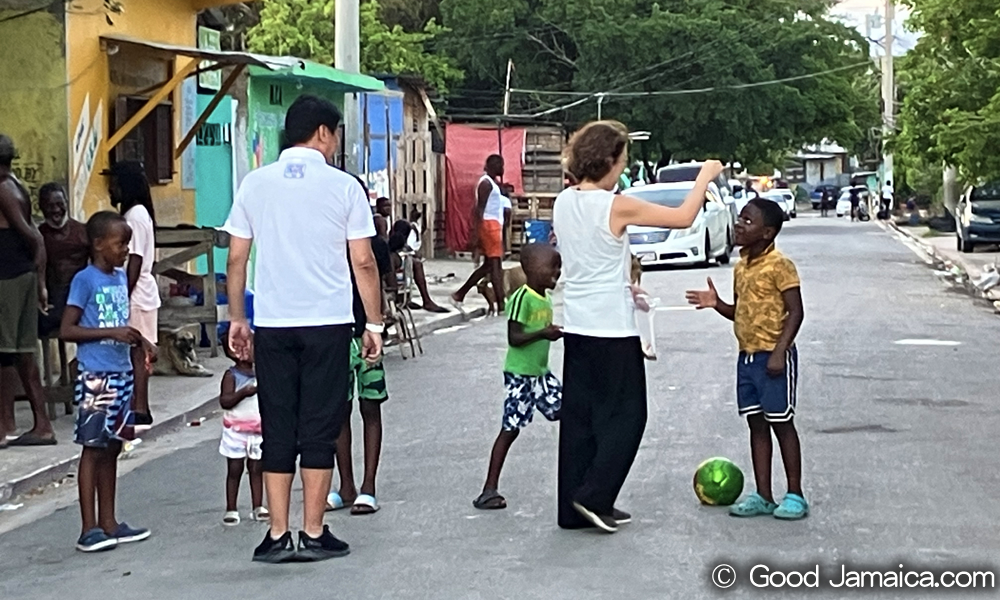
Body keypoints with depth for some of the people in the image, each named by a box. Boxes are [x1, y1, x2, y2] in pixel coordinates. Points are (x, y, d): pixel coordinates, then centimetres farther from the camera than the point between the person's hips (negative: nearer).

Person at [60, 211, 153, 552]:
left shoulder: (121, 277, 12)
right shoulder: (85, 280, -9)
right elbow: (66, 330, -13)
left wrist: (137, 340, 3)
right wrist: (112, 332, -20)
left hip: (121, 373, 7)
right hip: (95, 376, -7)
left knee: (112, 447, 12)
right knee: (93, 448, -3)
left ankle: (108, 523, 20)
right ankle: (90, 529, 0)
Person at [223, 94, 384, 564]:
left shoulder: (255, 184, 6)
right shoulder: (343, 187, -2)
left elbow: (236, 259, 6)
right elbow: (363, 263, -2)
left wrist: (236, 319, 15)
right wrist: (374, 323, 6)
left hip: (271, 324, 3)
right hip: (327, 323, -2)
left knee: (277, 431, 7)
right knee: (319, 429, 4)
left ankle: (278, 536, 8)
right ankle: (313, 534, 7)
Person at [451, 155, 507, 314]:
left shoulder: (492, 182, 20)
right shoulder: (486, 183, -11)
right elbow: (479, 208, -18)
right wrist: (476, 233, -23)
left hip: (494, 225, 10)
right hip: (489, 224, -10)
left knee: (489, 264, 12)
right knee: (495, 264, -10)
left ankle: (459, 294, 15)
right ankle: (501, 304, -11)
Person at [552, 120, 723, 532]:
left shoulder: (563, 203, 5)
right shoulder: (615, 207, -16)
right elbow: (683, 218, -10)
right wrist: (705, 177, 3)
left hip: (577, 324, 7)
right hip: (612, 328, -7)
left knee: (578, 416, 10)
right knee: (625, 414, 5)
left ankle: (574, 508, 14)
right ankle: (594, 496, -1)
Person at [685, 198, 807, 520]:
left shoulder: (779, 265, -13)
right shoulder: (741, 267, 12)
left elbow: (795, 311, -15)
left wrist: (780, 351, -21)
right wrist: (717, 304, 1)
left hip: (773, 358, -8)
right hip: (747, 357, 8)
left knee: (782, 424, -1)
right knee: (757, 425, 9)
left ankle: (795, 496, 8)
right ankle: (763, 496, 15)